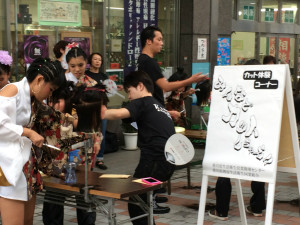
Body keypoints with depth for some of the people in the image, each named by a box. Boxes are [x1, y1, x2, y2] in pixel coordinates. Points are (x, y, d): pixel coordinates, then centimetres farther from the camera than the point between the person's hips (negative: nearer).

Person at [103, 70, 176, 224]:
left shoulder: (142, 102, 0)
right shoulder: (160, 107, 27)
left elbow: (119, 114, -20)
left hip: (154, 161, -9)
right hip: (168, 162, 9)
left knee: (135, 206, -3)